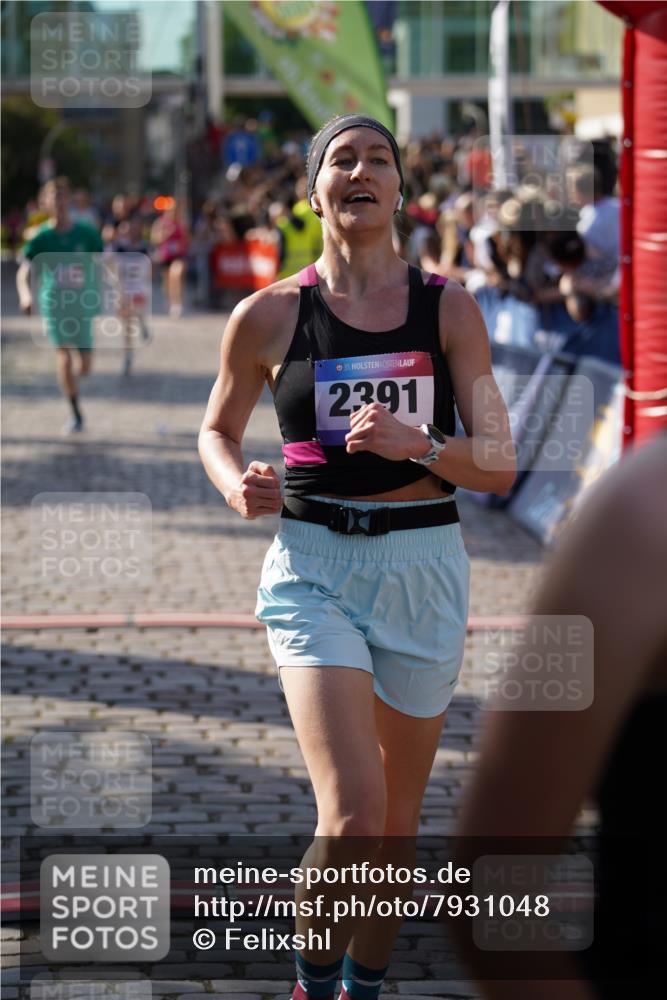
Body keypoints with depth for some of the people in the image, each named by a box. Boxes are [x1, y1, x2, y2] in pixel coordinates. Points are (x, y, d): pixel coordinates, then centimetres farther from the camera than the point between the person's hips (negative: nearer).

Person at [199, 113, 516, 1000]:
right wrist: (238, 487, -6)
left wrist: (418, 444, -21)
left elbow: (499, 468, -2)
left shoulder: (447, 308, 0)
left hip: (424, 569, 2)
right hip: (315, 569, -2)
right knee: (353, 811, -16)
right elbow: (217, 431, 15)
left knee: (398, 822, 11)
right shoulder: (269, 316, 0)